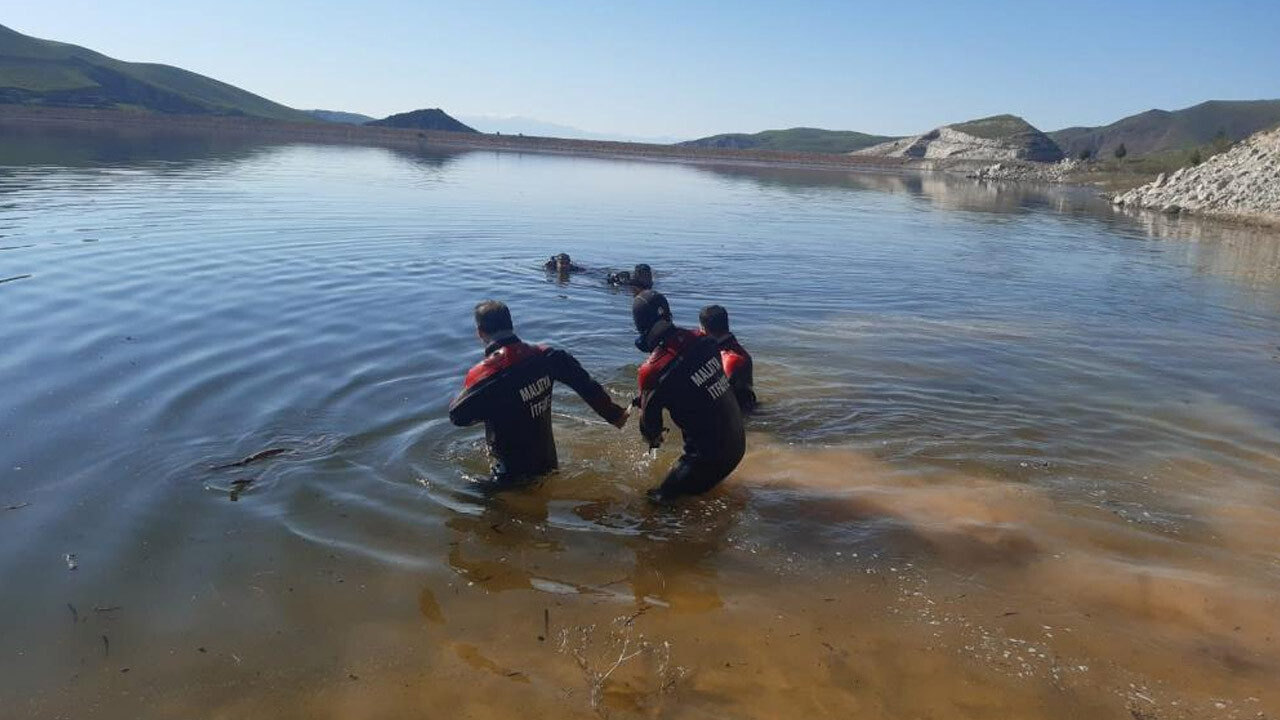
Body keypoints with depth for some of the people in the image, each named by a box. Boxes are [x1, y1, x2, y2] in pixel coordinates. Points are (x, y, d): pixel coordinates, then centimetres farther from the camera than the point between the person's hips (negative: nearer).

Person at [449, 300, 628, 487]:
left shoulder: (485, 374, -25)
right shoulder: (543, 356, -9)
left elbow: (458, 415, -19)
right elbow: (585, 385, -5)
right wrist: (614, 414, 4)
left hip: (513, 473, -6)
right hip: (547, 461, 6)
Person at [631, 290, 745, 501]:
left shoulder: (654, 371, -19)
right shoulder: (702, 341, -4)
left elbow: (650, 423, -4)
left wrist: (653, 439, 23)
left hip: (708, 455, -7)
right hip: (737, 443, 7)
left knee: (662, 499, 5)